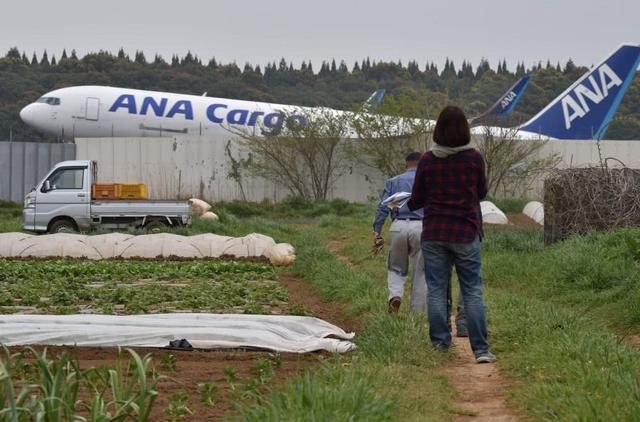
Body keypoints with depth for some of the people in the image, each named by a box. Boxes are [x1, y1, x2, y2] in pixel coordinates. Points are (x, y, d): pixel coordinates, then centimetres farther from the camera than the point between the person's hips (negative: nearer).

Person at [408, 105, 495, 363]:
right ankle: (481, 349, 0)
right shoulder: (474, 158, -6)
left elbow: (417, 200, 5)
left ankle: (440, 345, 9)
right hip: (466, 233, -1)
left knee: (436, 291, 8)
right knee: (472, 291, 3)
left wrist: (407, 205, 27)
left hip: (434, 234, 1)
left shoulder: (427, 160, -5)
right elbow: (481, 193, 8)